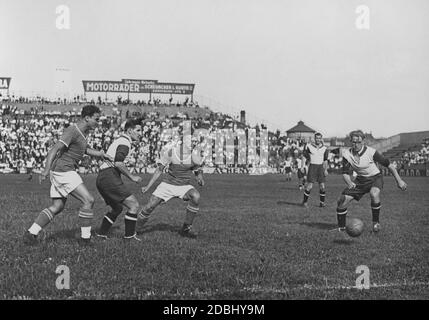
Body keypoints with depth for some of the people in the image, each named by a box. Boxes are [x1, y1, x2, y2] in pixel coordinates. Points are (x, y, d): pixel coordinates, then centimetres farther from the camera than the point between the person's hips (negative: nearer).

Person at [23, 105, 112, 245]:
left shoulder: (83, 131, 15)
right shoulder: (72, 131, -16)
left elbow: (84, 149, 33)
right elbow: (54, 150, -24)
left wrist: (100, 154, 17)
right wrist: (46, 170, -36)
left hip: (61, 172, 10)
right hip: (63, 171, -10)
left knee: (57, 207, 10)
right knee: (88, 200, -9)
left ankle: (30, 234, 6)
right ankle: (85, 237, -4)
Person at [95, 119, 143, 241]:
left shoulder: (119, 141, 24)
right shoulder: (124, 142, -9)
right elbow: (118, 163, -22)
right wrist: (132, 177, -14)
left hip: (101, 178, 11)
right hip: (109, 177, -11)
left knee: (117, 208, 25)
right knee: (134, 205, -9)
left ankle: (101, 234, 26)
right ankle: (129, 235, -5)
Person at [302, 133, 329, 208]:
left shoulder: (324, 148, 6)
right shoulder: (309, 146, -4)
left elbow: (325, 160, 11)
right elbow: (305, 156, 6)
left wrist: (325, 169, 3)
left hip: (321, 167, 3)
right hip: (312, 167, -3)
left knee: (322, 186, 1)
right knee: (309, 186, -8)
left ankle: (322, 202, 13)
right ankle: (304, 201, 7)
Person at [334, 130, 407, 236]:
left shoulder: (371, 152, -22)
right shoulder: (347, 154, -13)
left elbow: (388, 164, -14)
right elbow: (345, 173, -12)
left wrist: (399, 180, -14)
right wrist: (349, 183, -35)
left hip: (375, 178, -4)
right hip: (360, 179, 4)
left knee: (374, 194, -37)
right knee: (342, 200, -10)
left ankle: (376, 222, -15)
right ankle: (341, 228, 10)